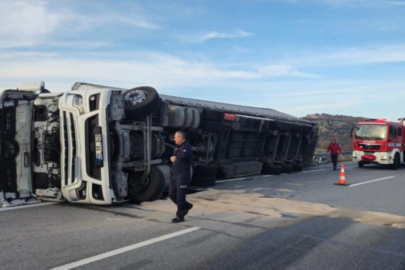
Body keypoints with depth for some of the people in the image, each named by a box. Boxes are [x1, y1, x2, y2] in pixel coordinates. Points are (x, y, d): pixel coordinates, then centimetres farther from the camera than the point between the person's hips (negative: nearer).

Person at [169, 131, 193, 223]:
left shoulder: (187, 146, -11)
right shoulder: (177, 147, 17)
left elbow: (183, 155, -30)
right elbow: (173, 158, 18)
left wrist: (176, 155, -11)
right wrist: (173, 158, -4)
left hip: (182, 175, -9)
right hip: (174, 174, 9)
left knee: (180, 196, -5)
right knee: (171, 194, 12)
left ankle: (180, 216, 5)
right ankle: (186, 206, 31)